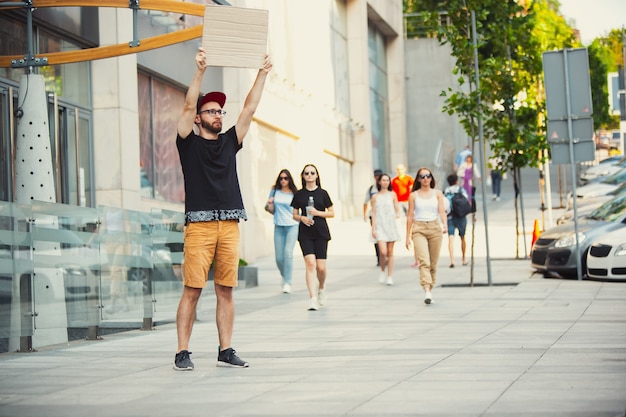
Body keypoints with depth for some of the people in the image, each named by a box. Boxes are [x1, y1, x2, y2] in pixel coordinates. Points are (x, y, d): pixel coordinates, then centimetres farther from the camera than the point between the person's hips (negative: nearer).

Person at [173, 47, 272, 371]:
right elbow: (188, 106, -6)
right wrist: (200, 72, -15)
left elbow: (250, 108, 15)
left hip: (230, 225, 5)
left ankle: (225, 351, 9)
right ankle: (182, 352, -3)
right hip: (199, 225, -4)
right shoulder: (189, 143, 7)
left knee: (225, 291, 5)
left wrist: (262, 74, 11)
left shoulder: (230, 142, 18)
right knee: (192, 290, -7)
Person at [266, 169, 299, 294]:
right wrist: (269, 204, -6)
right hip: (278, 227, 2)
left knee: (288, 252, -18)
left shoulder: (295, 194, 3)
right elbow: (271, 210, 14)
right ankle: (284, 276, 31)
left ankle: (287, 283, -15)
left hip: (292, 226, -2)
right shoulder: (274, 192, 8)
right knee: (279, 257, 1)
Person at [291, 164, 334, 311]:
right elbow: (295, 215, 13)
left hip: (321, 232, 0)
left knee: (321, 267, -3)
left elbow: (332, 213, 6)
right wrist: (302, 218, -9)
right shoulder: (299, 194, 7)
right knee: (310, 263, -15)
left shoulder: (322, 193, 4)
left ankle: (321, 287, 30)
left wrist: (317, 213, -10)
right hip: (305, 233, 0)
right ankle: (312, 298, -15)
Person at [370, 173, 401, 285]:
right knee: (383, 252, -15)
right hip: (380, 226, -1)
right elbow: (373, 213, 6)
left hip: (391, 225, 1)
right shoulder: (375, 197, 6)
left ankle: (390, 277, 8)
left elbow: (397, 209, 8)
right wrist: (373, 228, 0)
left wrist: (398, 214, -15)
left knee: (390, 252, 2)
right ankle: (383, 271, 11)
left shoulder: (392, 195, 8)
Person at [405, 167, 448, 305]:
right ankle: (427, 291, -26)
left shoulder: (437, 194, 9)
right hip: (419, 229, -2)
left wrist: (445, 224, -21)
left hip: (435, 228, 2)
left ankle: (430, 290, 16)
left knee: (433, 263, 5)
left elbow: (442, 211, -1)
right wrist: (408, 236, 5)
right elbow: (410, 216, 7)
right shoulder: (414, 195, 6)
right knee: (424, 261, -17)